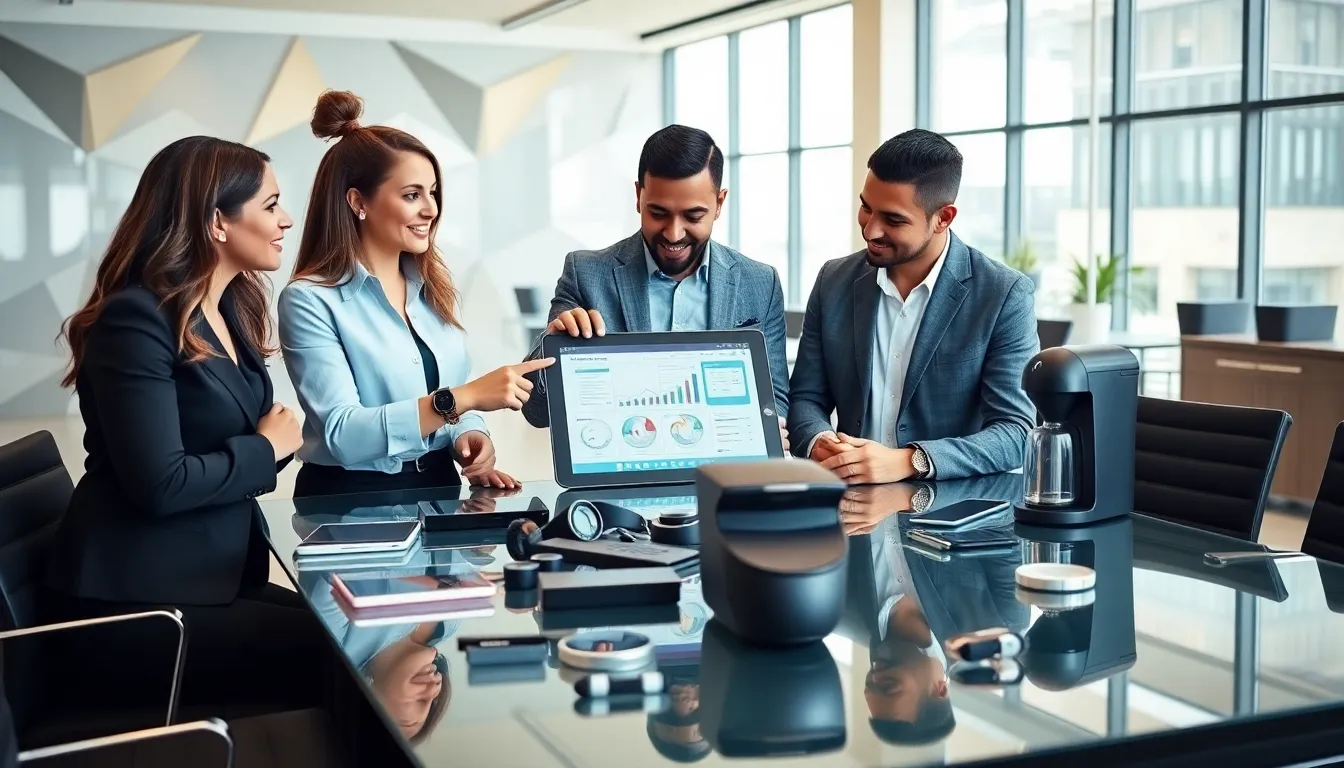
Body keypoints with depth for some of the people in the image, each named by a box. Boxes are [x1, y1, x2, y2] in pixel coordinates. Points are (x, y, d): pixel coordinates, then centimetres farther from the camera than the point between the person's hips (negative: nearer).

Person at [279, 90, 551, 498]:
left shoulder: (431, 287, 9)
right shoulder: (310, 301, -10)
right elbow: (342, 434, -20)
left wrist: (470, 438, -8)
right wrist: (462, 398, -26)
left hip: (440, 490, 5)